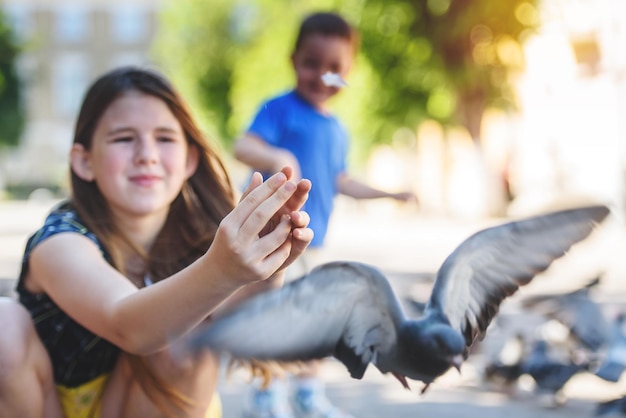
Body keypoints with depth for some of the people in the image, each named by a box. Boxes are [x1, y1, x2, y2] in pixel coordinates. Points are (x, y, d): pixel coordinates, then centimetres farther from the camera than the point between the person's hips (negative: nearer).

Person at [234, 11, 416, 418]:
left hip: (313, 241, 8)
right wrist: (277, 157, -48)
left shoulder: (338, 129, 11)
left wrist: (390, 193, 20)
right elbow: (243, 146, -27)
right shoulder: (280, 109, -12)